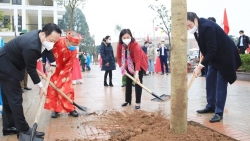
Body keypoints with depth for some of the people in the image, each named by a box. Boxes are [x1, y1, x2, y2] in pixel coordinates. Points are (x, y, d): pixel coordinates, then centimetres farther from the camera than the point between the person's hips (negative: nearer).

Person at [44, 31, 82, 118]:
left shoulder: (74, 51, -22)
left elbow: (67, 67, -20)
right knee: (52, 88, -2)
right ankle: (55, 109, 10)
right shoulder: (57, 42, -31)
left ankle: (70, 109, 11)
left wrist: (58, 80, -22)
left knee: (67, 89, -2)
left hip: (64, 70, 1)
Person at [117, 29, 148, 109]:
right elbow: (119, 57, -7)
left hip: (140, 63, -5)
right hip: (129, 63, 6)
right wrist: (122, 67, -18)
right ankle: (127, 100, 20)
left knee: (138, 82, -10)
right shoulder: (120, 45, -20)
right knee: (128, 81, 8)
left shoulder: (136, 45, -37)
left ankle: (137, 102, -4)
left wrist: (136, 74, -50)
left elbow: (138, 61, -42)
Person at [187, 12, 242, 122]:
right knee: (209, 80, 10)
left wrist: (200, 66, -28)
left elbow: (212, 51, -31)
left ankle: (219, 112, -2)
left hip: (225, 56, -9)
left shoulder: (207, 27, -31)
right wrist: (203, 54, 3)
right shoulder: (197, 28, -3)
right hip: (214, 56, 9)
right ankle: (211, 106, 22)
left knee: (220, 83, -8)